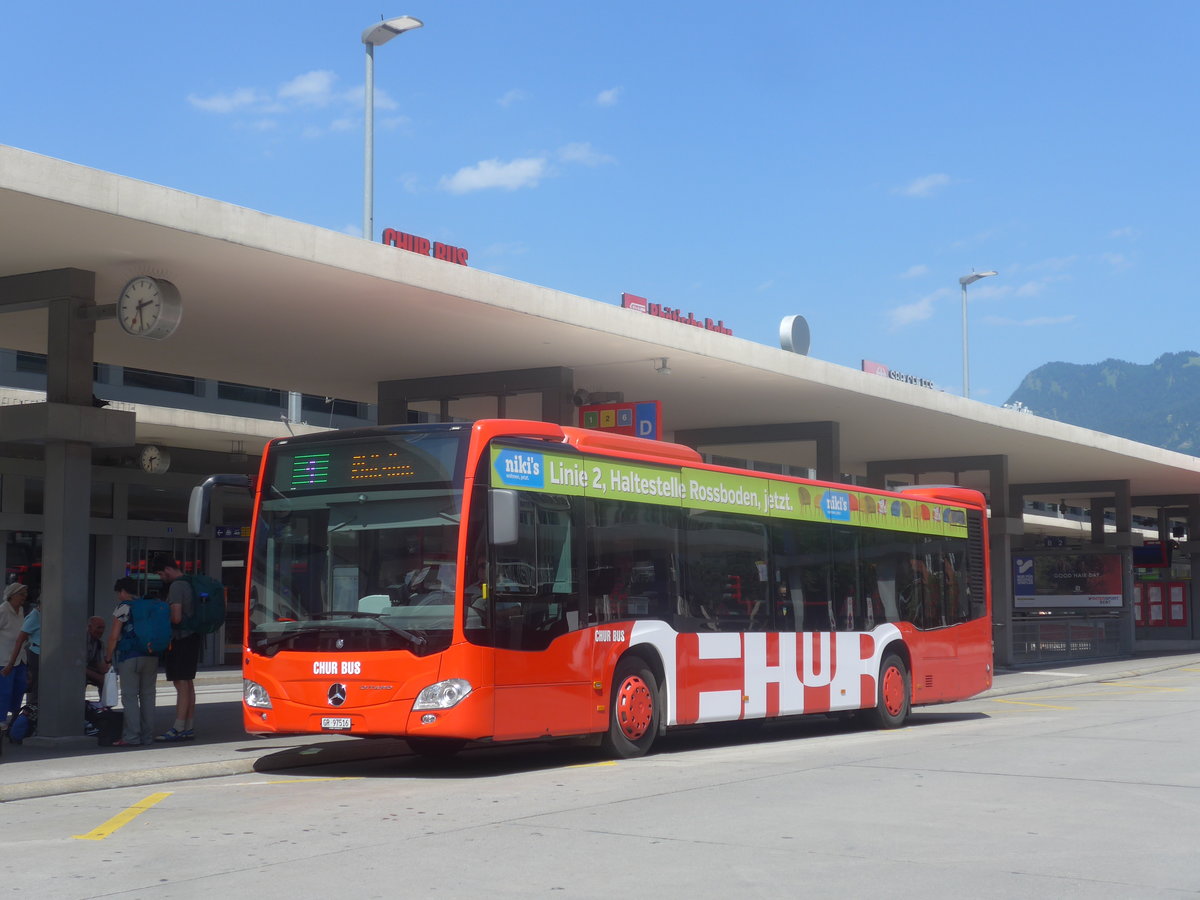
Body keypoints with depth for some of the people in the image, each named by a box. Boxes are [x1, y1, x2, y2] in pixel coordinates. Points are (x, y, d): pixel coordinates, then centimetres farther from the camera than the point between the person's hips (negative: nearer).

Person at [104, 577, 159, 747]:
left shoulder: (123, 607, -4)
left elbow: (113, 636, -6)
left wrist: (107, 659, 2)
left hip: (130, 657, -6)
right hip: (152, 657, 6)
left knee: (129, 696, -3)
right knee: (148, 695, 10)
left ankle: (131, 737, -8)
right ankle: (148, 736, 11)